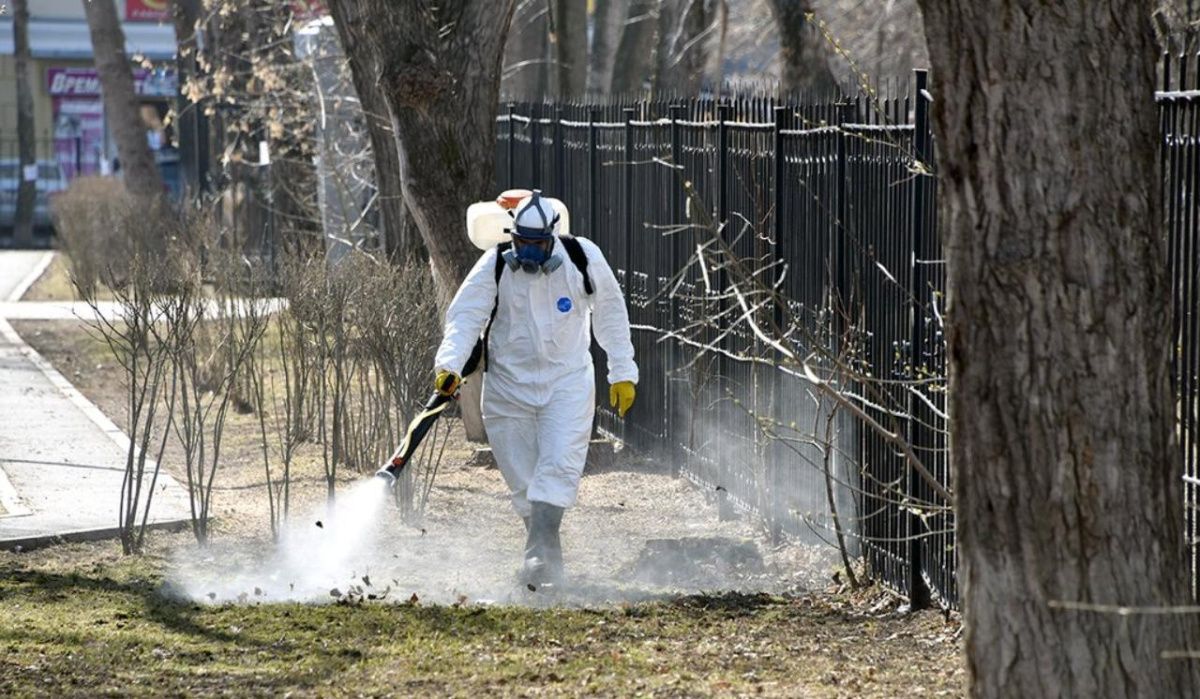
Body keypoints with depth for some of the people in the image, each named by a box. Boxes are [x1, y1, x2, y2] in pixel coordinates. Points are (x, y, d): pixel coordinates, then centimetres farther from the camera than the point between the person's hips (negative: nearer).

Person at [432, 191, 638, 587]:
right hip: (508, 387, 1)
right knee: (524, 482, 2)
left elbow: (610, 314, 6)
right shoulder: (495, 266, -9)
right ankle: (548, 559, 14)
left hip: (567, 383, -1)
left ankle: (539, 555, -25)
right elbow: (465, 316, -14)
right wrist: (449, 365, -30)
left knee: (559, 466, -18)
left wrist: (622, 373, 7)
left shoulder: (583, 260, -7)